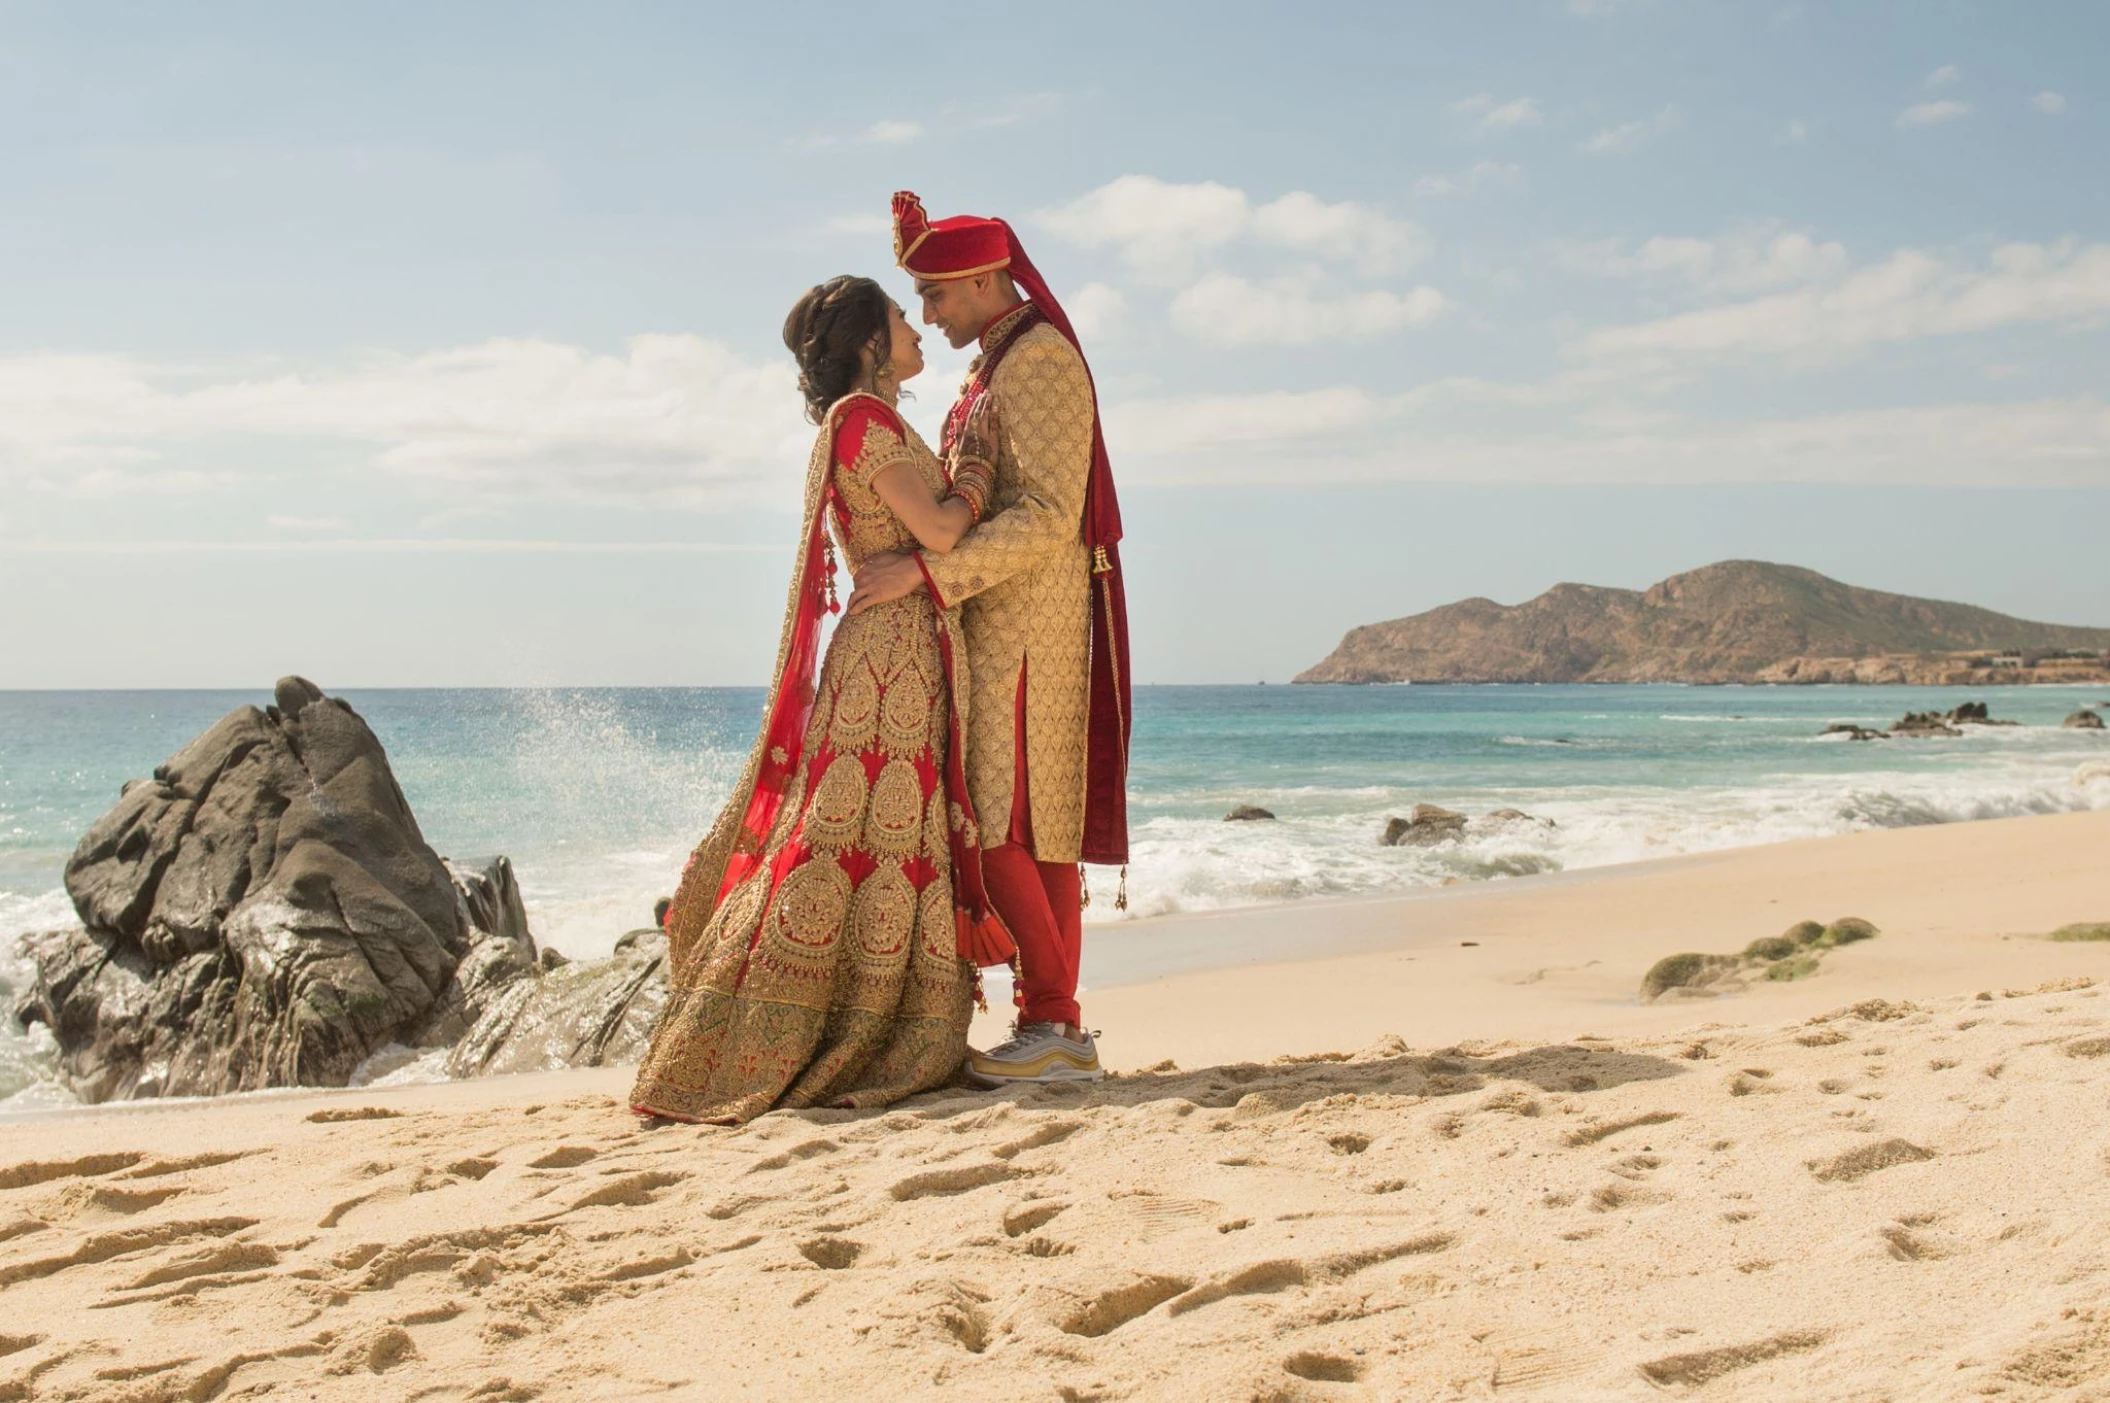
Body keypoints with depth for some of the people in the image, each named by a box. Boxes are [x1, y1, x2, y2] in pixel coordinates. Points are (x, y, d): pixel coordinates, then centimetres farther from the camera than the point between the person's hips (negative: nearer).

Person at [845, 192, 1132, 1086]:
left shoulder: (1039, 359, -12)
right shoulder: (996, 366, 18)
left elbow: (1047, 517, -21)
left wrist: (925, 572, -25)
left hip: (1026, 620, -10)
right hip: (999, 622, 10)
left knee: (996, 828, -12)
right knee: (1041, 829, 7)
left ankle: (1053, 1022, -9)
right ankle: (1057, 1031, 8)